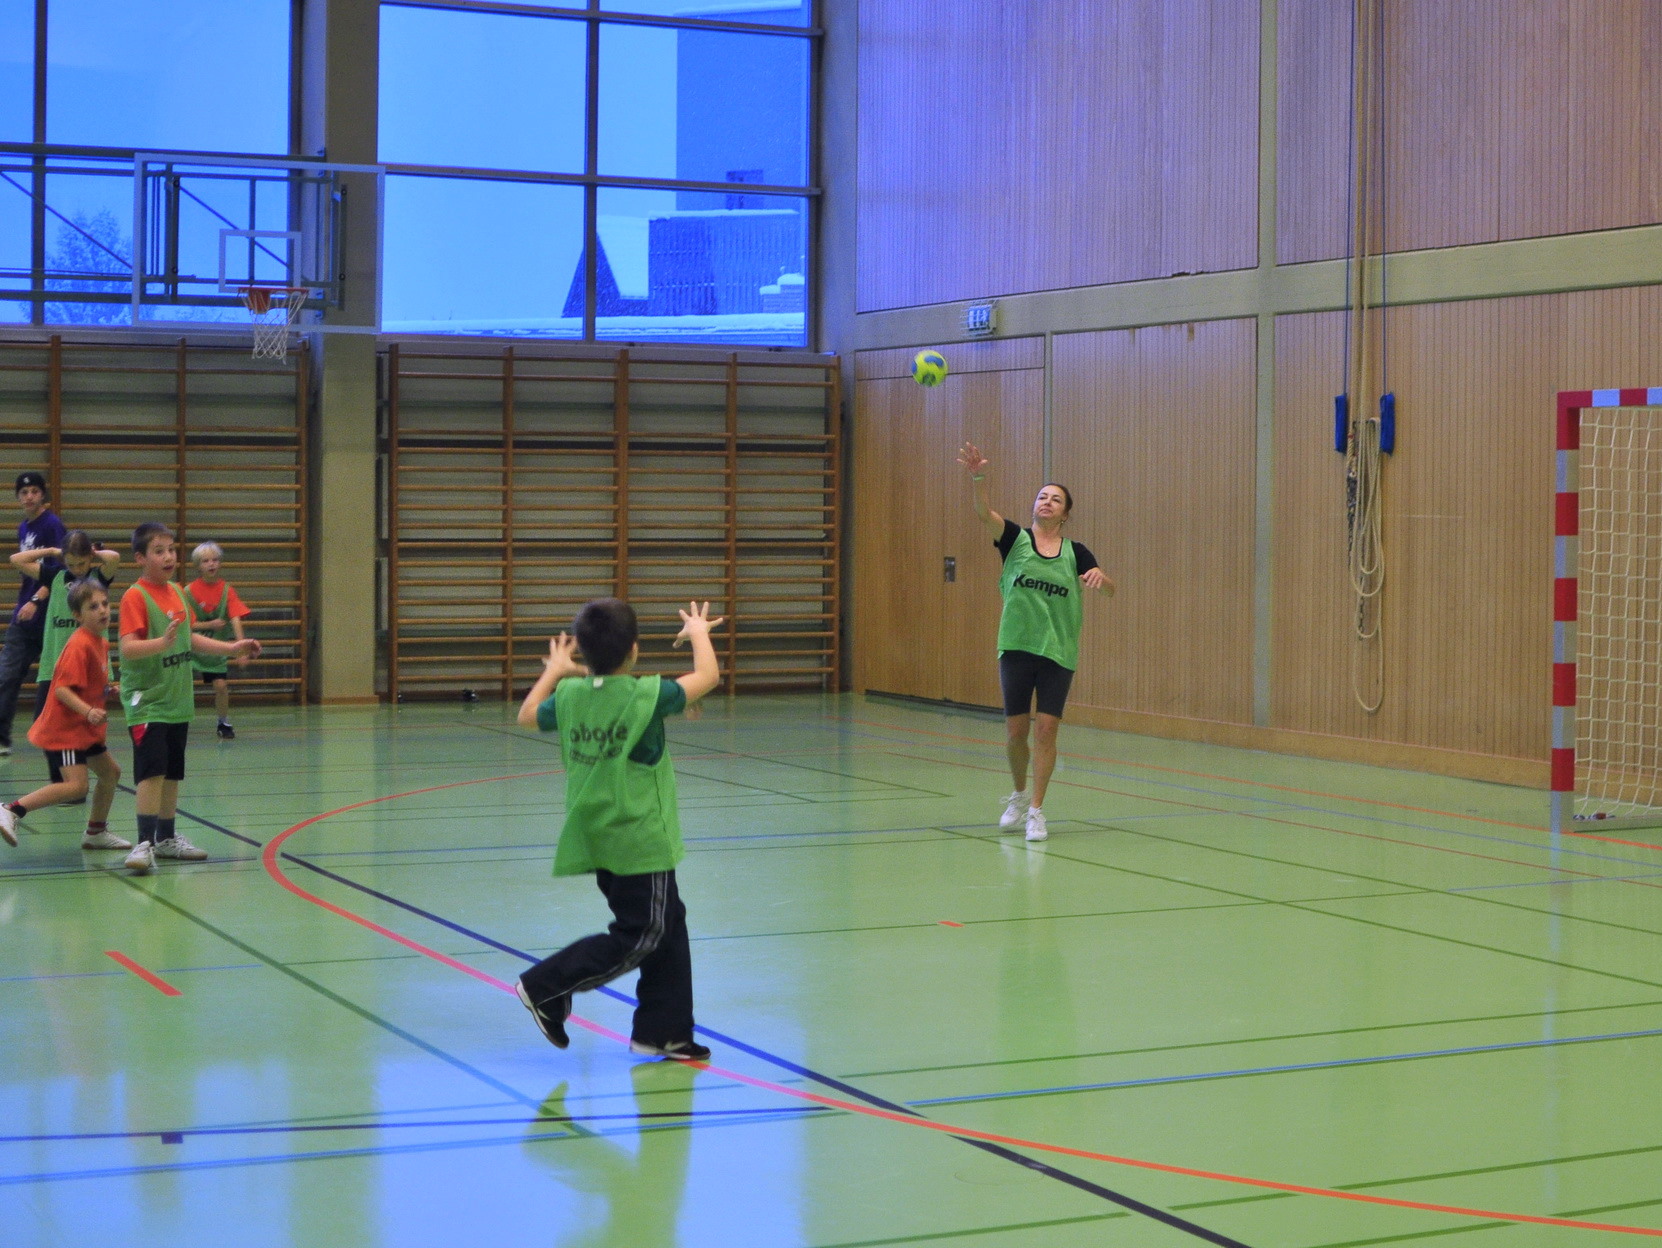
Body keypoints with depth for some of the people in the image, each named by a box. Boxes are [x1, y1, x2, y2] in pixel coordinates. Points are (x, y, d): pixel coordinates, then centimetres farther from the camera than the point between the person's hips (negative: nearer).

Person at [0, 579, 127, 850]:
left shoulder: (101, 643, 10)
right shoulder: (79, 645, -19)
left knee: (110, 773, 18)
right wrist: (89, 711, -36)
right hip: (64, 728, -10)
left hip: (84, 727, 10)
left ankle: (96, 833, 31)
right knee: (76, 785, -21)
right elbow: (62, 688, -26)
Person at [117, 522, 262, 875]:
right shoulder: (135, 597, -14)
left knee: (172, 772, 14)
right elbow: (128, 647, -24)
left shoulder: (177, 593, 11)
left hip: (178, 700, 8)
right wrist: (162, 642, -39)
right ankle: (145, 843, -13)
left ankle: (166, 838, 24)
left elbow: (190, 639, 21)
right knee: (151, 770, -15)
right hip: (147, 701, -8)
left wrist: (232, 647, 17)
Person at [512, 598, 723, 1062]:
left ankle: (663, 1032, 21)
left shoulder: (570, 696, -1)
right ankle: (546, 988, -2)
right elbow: (707, 676, -6)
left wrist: (554, 671, 31)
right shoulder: (645, 695, -17)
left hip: (598, 840, 8)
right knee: (641, 936, 2)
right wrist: (698, 633, 12)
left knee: (669, 925, 16)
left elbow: (528, 715, 19)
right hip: (640, 841, -8)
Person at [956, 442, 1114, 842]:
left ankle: (1036, 810, 4)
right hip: (1016, 647, 0)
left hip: (1059, 652, 0)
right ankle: (1019, 796, 29)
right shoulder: (1015, 538, 2)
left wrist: (1099, 576, -29)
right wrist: (978, 478, -36)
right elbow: (984, 513, -16)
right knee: (1015, 731, 4)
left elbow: (1109, 588, -4)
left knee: (1046, 730, -5)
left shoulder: (1075, 552, 5)